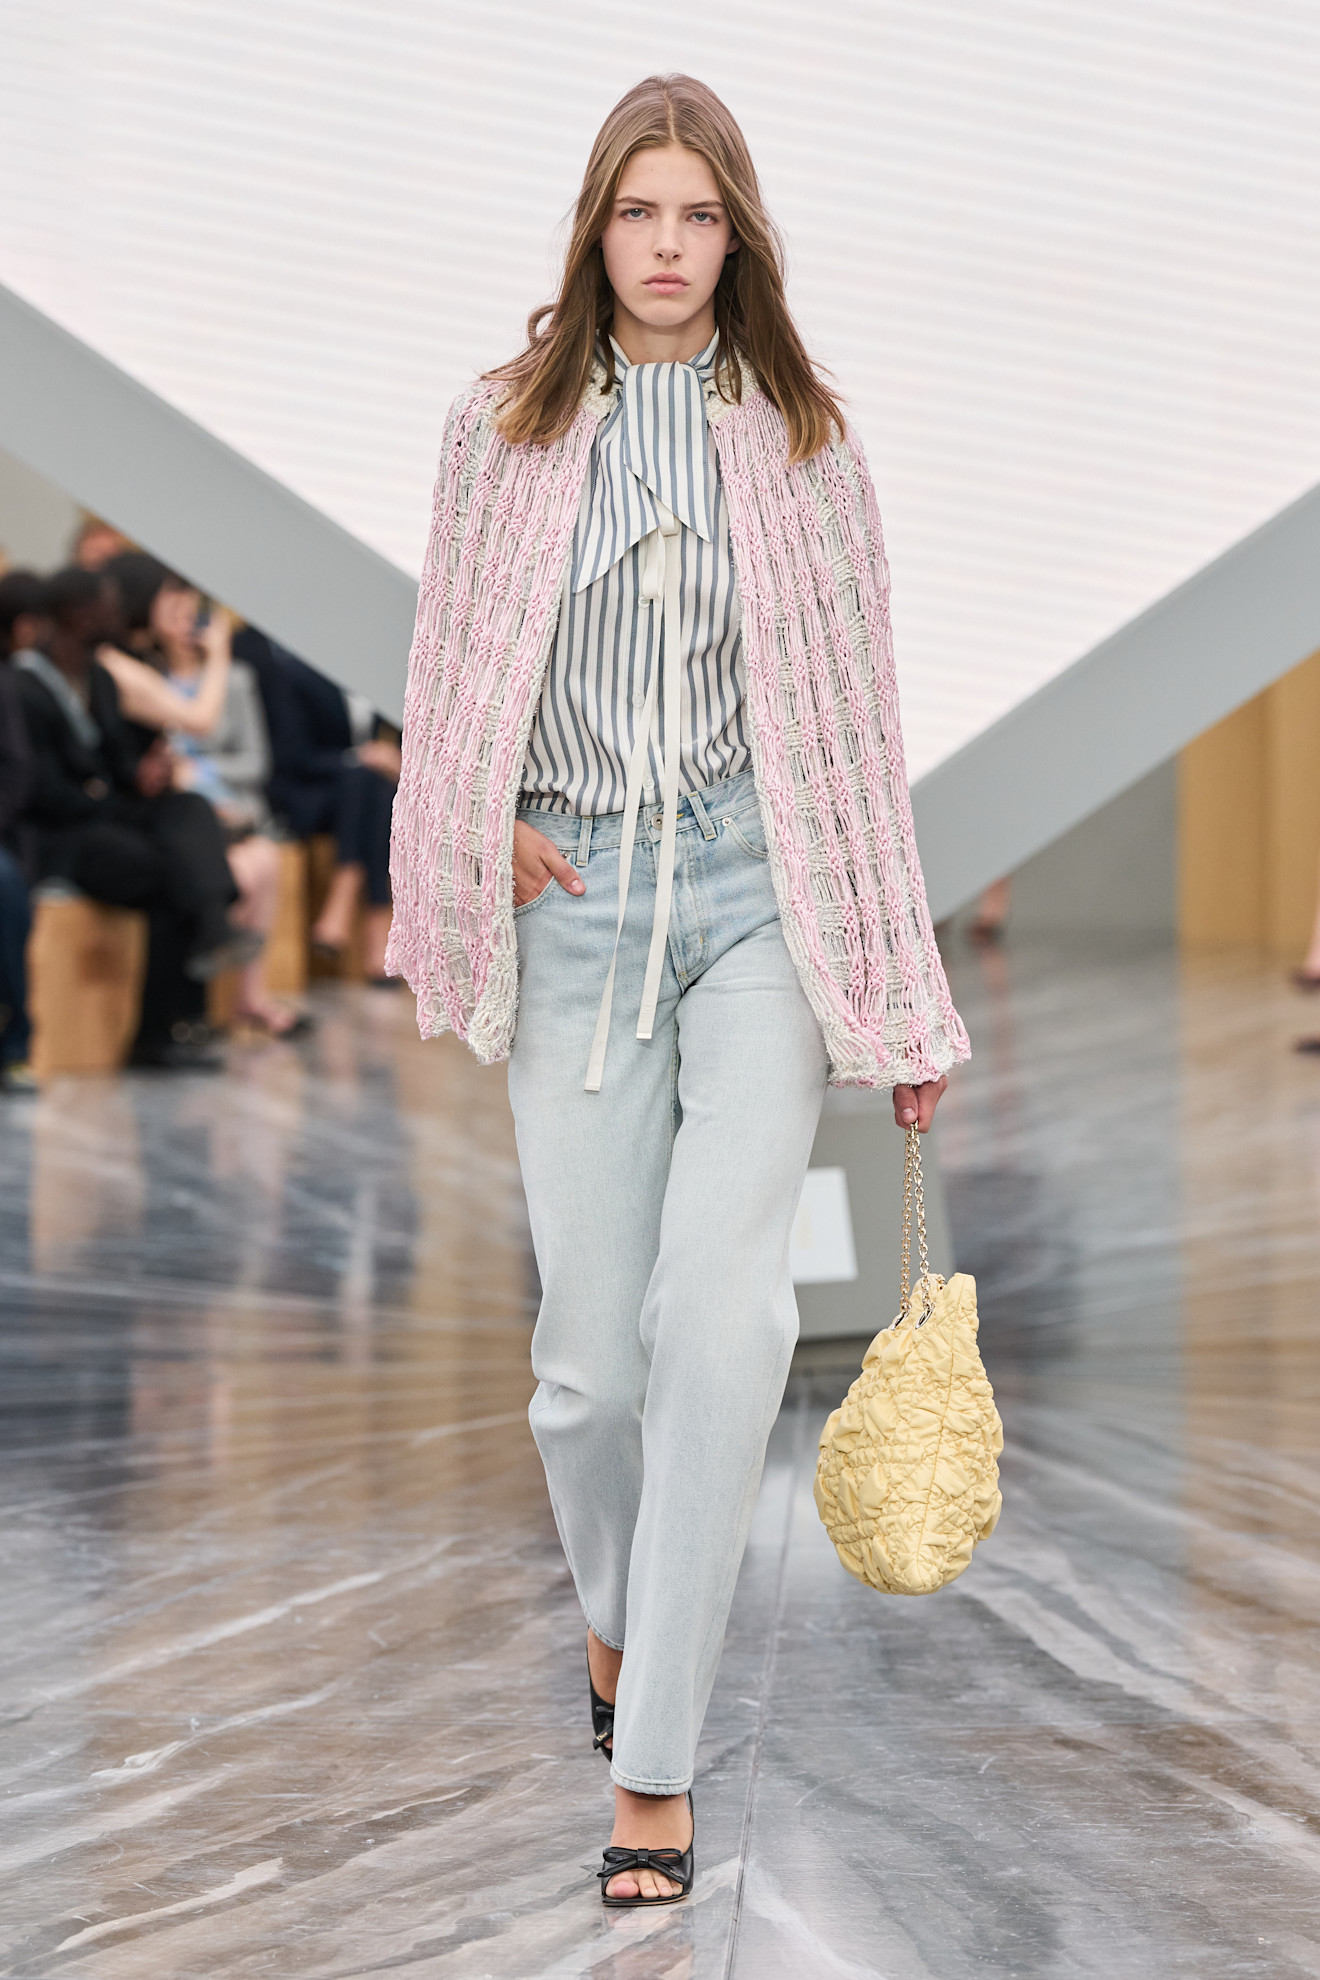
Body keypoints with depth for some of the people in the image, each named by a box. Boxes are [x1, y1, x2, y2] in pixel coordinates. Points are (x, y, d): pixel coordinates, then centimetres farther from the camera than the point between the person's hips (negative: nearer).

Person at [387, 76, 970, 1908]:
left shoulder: (804, 436, 6)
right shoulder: (505, 429, 6)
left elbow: (858, 714, 7)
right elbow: (450, 681, 14)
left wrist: (904, 1003, 6)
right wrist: (489, 842, -4)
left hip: (759, 889, -1)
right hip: (579, 906, 1)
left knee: (722, 1309, -16)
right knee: (590, 1346, 1)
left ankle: (655, 1761, -12)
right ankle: (616, 1619, 33)